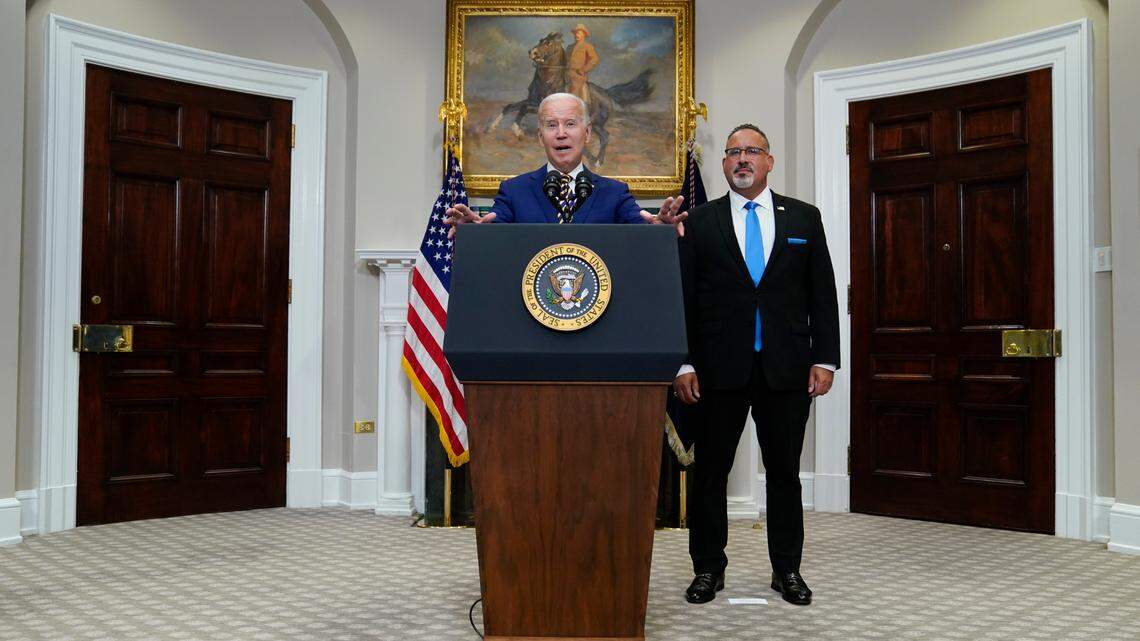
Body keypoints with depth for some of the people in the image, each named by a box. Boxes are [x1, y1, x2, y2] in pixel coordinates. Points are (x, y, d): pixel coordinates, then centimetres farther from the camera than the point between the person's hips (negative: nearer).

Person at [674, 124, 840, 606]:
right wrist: (683, 363, -6)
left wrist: (824, 359, -1)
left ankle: (786, 569, 23)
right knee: (710, 472, 6)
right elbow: (683, 298, 2)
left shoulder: (804, 218, 9)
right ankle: (708, 568, 20)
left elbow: (822, 294, 6)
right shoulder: (699, 223, 5)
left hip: (786, 367, 1)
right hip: (719, 367, -1)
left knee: (784, 471, 10)